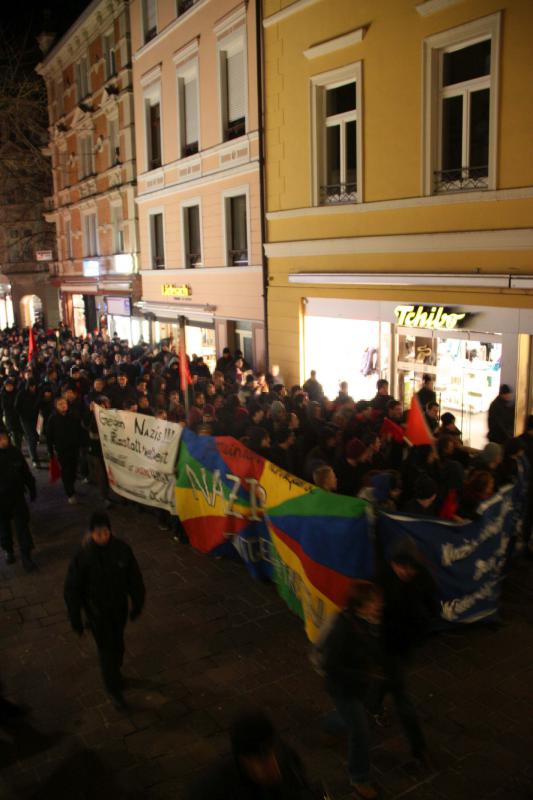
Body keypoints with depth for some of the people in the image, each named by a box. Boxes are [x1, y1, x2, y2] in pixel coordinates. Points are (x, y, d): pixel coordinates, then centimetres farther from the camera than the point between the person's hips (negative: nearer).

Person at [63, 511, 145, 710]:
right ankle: (114, 689, 28)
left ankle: (114, 673, 52)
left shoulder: (122, 549, -17)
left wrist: (137, 604, 5)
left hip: (119, 608, 3)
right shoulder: (83, 556, -24)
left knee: (117, 644, 23)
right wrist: (76, 620, -8)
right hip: (97, 612, -3)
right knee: (107, 650, 6)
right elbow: (72, 589, -14)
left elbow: (134, 578, -3)